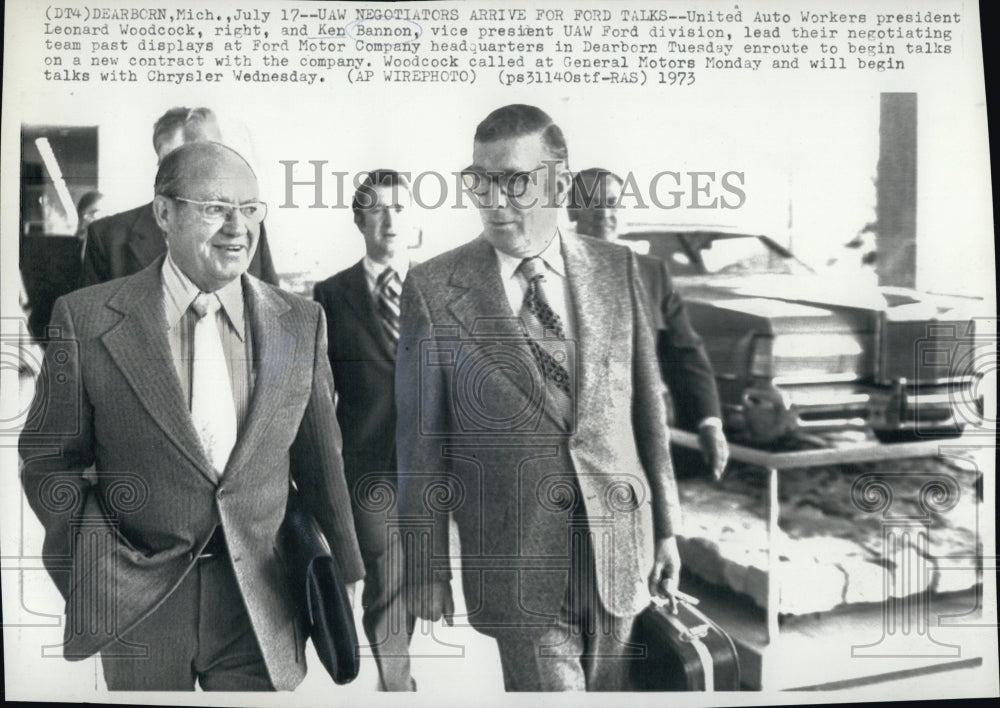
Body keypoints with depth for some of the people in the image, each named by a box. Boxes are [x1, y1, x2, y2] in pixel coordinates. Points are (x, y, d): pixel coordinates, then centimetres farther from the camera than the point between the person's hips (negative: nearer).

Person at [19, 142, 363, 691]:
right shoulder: (87, 319, -6)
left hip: (261, 609, 1)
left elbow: (320, 465, 5)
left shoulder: (301, 324, -1)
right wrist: (100, 563, -8)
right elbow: (50, 458, 1)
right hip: (137, 610, -1)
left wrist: (346, 575, 9)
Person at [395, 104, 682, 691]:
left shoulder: (616, 269, 2)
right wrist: (426, 568, -2)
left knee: (608, 689, 19)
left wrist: (666, 528, 9)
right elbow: (421, 441, -4)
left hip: (618, 541, 3)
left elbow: (648, 405, 7)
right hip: (515, 559, -3)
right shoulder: (433, 289, -7)